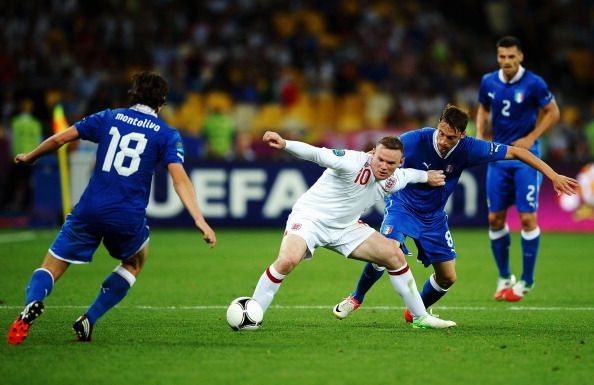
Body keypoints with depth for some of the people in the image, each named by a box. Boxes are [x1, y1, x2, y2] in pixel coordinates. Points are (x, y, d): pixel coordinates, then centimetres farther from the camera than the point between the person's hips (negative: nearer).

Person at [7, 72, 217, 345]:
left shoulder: (109, 118, 11)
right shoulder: (167, 135, 5)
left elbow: (58, 139, 11)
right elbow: (180, 179, -9)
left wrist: (29, 157, 28)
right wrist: (200, 220, -14)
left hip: (89, 210, 1)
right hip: (129, 218, -1)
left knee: (50, 269, 8)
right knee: (134, 263, 29)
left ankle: (32, 303, -28)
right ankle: (88, 320, 14)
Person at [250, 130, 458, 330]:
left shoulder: (394, 180, -3)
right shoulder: (355, 163, -26)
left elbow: (409, 174, 21)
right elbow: (317, 154, -36)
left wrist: (426, 176, 39)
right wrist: (285, 144, -50)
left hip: (345, 227, 7)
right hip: (309, 216, -7)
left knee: (394, 254, 1)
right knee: (287, 261, -33)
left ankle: (421, 318, 17)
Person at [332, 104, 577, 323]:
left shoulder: (469, 149, -21)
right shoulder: (416, 140, -28)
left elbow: (515, 152, -12)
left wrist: (553, 176, -11)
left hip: (433, 215, 4)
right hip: (403, 204, -4)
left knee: (448, 277, 2)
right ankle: (355, 299, -3)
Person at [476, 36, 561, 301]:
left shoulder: (534, 84, -11)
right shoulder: (488, 82, 2)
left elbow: (553, 112, -2)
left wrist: (531, 138, -12)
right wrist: (480, 136, 3)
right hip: (498, 156, 4)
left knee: (527, 218, -7)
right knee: (495, 218, 4)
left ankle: (526, 280, 4)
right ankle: (504, 278, 17)